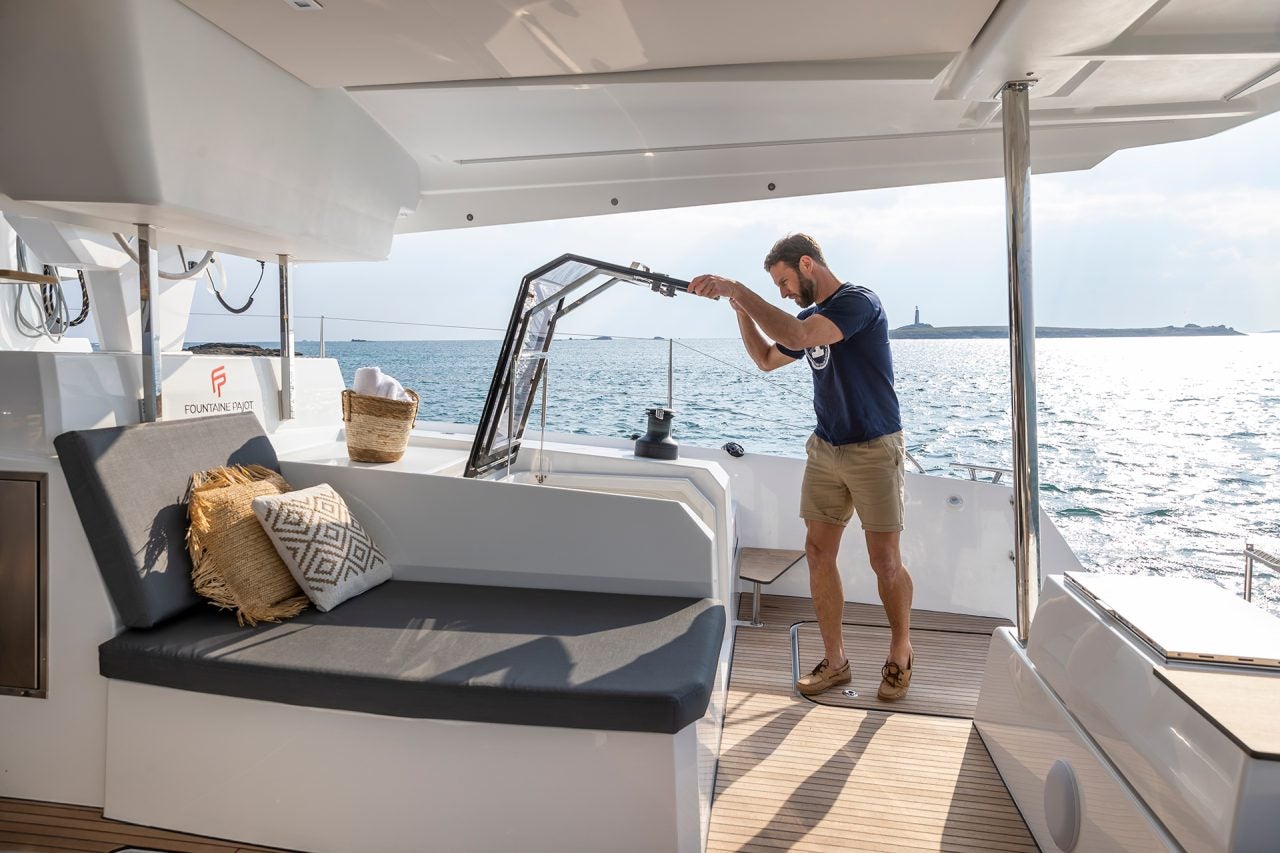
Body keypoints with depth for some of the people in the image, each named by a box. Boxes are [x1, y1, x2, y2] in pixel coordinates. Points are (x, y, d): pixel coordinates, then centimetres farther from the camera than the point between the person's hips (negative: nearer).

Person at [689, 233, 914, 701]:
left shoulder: (858, 302, -15)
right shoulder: (810, 316, 11)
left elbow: (795, 336, -31)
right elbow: (766, 359, 21)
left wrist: (737, 288, -25)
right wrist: (739, 305, 7)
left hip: (874, 449, -7)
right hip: (825, 449, 8)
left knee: (885, 560, -1)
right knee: (819, 552, 4)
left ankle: (900, 653, 22)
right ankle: (835, 661, 14)